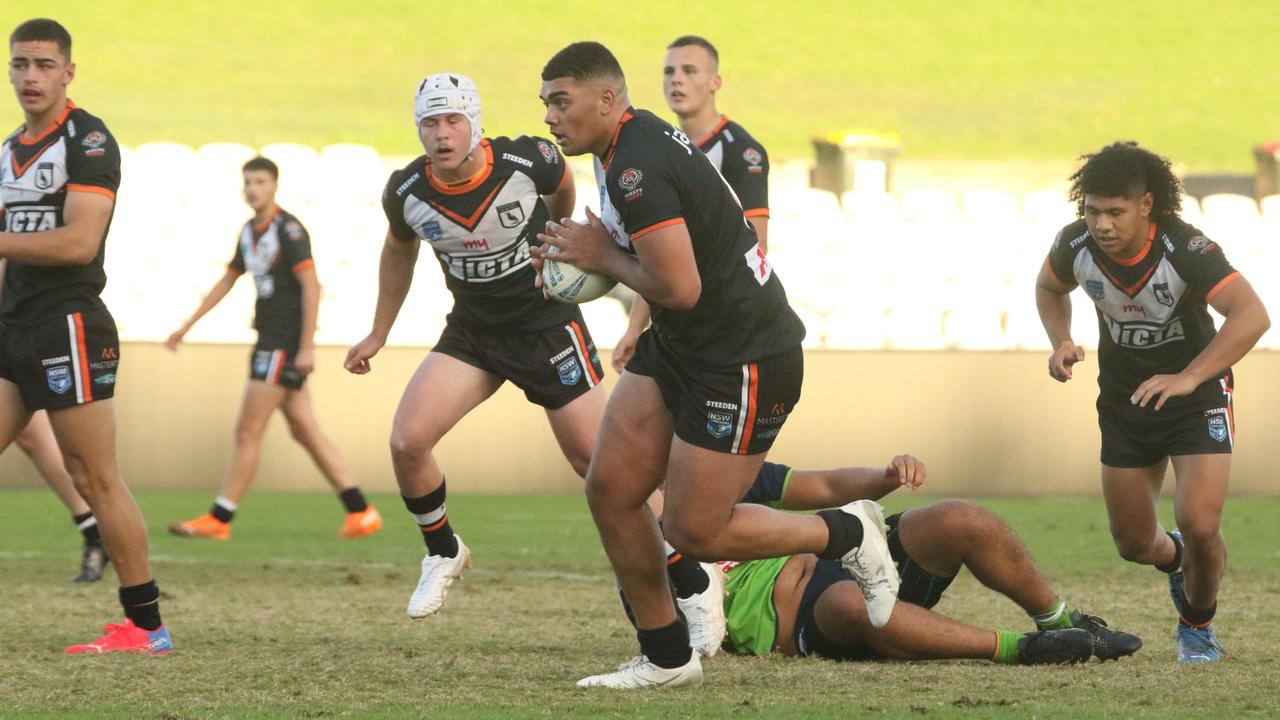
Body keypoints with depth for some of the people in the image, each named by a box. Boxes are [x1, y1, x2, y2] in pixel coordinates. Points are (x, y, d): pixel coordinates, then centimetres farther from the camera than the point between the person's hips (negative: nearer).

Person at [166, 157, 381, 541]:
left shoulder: (288, 229, -11)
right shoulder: (249, 232, 15)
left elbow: (311, 285, -17)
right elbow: (226, 281, 26)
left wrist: (307, 347, -22)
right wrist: (187, 325, 25)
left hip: (286, 341, -9)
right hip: (269, 339, 9)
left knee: (248, 430, -7)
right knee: (305, 431, 7)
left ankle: (219, 520, -3)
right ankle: (361, 512, 8)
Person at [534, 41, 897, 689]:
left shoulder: (636, 169, -25)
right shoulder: (635, 141, 7)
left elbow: (679, 288, -29)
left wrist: (602, 256, -13)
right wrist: (589, 255, 3)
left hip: (744, 360, -10)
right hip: (677, 346, 10)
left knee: (694, 531, -4)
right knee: (610, 490, 5)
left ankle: (847, 535, 17)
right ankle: (666, 657, 15)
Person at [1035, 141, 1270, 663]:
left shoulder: (1186, 249, -30)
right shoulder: (1076, 246, -16)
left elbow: (1252, 317, -41)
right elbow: (1049, 287, 9)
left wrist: (1187, 378, -51)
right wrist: (1061, 342, -11)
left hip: (1198, 389, -4)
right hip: (1124, 398, 4)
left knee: (1200, 526, -19)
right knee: (1133, 542, 9)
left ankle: (1197, 624, 13)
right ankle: (1175, 559, 48)